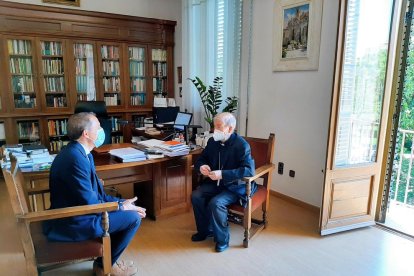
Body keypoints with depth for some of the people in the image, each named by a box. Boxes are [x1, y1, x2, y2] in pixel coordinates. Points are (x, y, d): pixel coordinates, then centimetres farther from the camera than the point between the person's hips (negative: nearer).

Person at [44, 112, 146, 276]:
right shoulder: (75, 158, -27)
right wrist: (120, 206, -11)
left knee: (129, 208, 14)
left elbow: (95, 193, 9)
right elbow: (90, 204, -24)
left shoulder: (79, 152, 5)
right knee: (133, 218, -10)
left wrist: (121, 202, -1)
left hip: (74, 212, 10)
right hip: (72, 223, -10)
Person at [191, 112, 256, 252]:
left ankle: (222, 239, -4)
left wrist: (222, 174, -34)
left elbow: (249, 170, -29)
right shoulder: (212, 141, 0)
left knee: (216, 203, -28)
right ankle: (205, 230, 8)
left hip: (235, 186, -6)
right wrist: (201, 166, -12)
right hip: (215, 182, 6)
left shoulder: (241, 145, -19)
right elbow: (201, 159, 14)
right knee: (196, 196, -14)